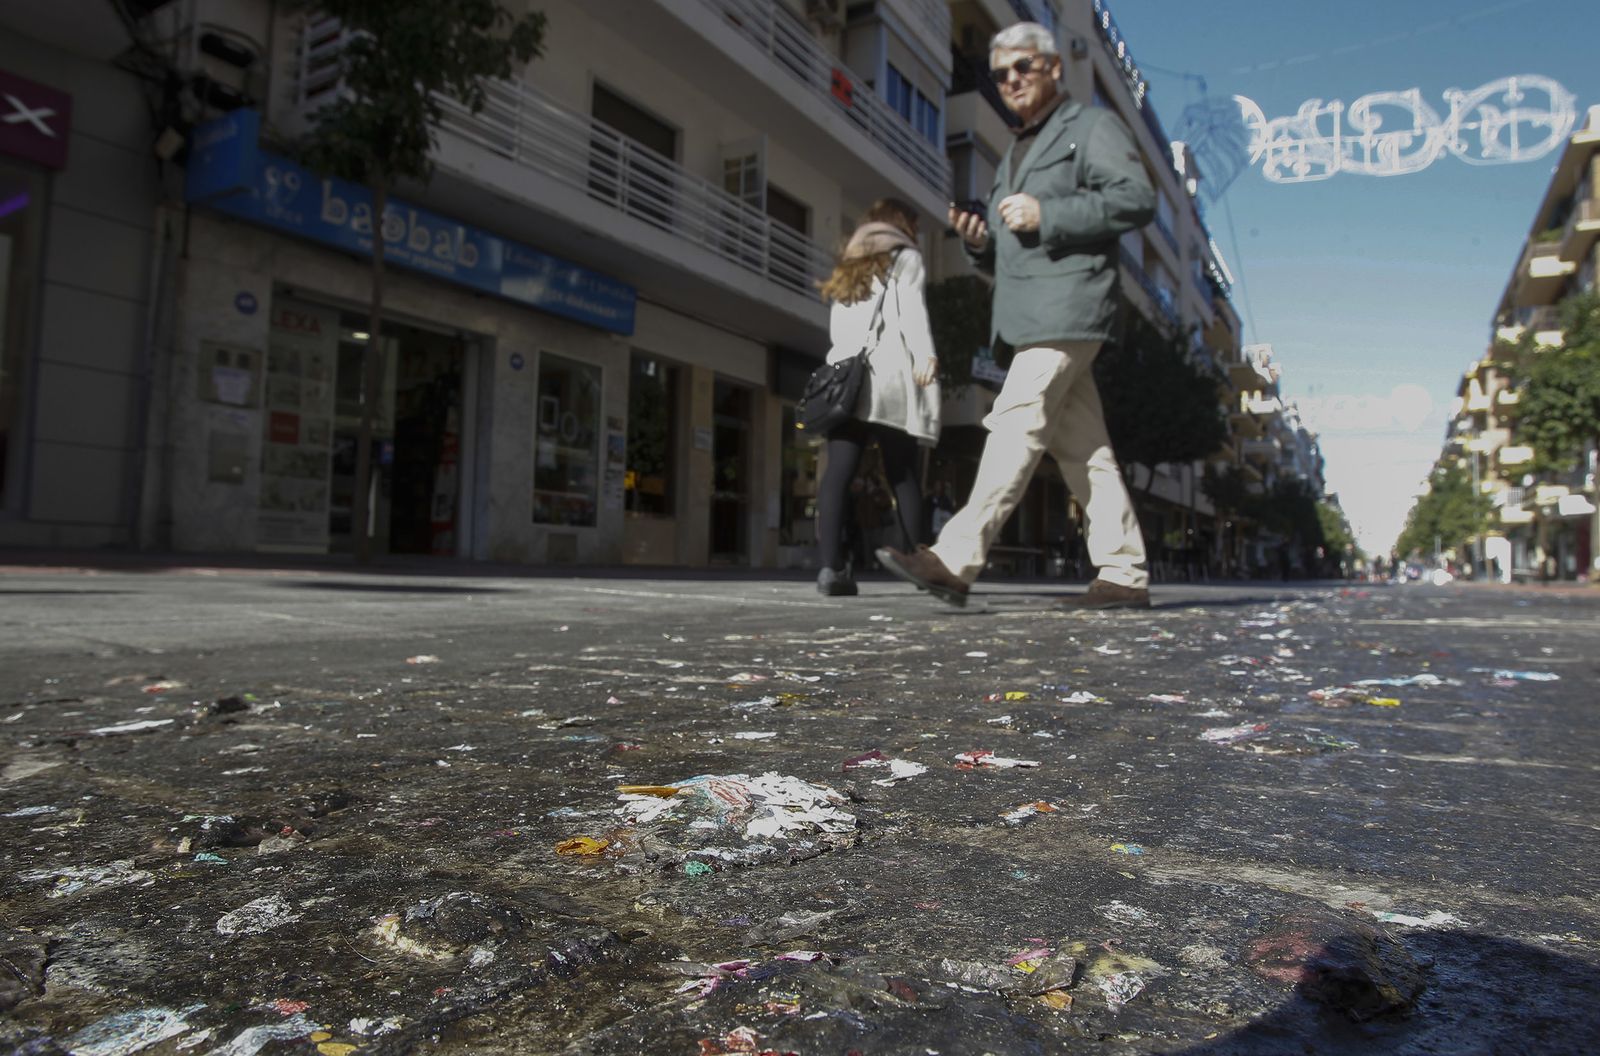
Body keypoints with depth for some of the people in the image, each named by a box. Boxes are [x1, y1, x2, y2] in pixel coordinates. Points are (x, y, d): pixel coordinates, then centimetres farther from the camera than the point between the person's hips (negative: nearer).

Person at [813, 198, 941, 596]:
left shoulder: (848, 264, 31)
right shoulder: (904, 257, 14)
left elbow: (836, 327, 22)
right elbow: (911, 309, -4)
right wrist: (925, 356, -14)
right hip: (887, 374, -4)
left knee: (838, 474, -9)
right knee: (904, 477, -1)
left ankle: (832, 566, -19)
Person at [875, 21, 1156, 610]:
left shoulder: (1092, 126, 8)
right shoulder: (1016, 155, 31)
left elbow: (1137, 198, -8)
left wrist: (1046, 216, -14)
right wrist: (978, 240, 7)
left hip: (1065, 306, -8)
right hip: (1027, 318, 8)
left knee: (1016, 428, -18)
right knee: (1082, 448, 3)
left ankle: (956, 560, -24)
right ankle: (1124, 574, 5)